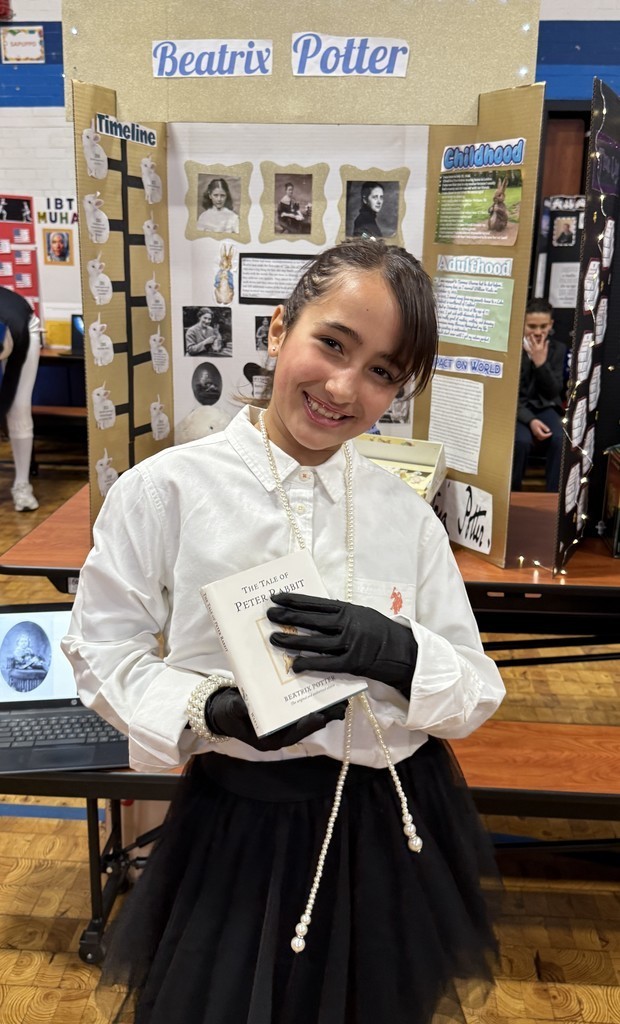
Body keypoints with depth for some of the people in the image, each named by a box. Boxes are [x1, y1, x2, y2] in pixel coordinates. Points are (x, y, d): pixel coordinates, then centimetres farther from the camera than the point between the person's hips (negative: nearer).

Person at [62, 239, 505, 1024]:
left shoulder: (407, 516, -5)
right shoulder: (168, 489, -14)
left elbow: (478, 695, -2)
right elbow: (103, 651, -5)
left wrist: (400, 654, -23)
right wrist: (213, 712, -23)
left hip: (397, 828, 3)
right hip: (243, 827, -2)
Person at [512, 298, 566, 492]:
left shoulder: (558, 349, 2)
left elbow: (553, 392, -4)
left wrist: (541, 362, -19)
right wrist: (530, 420, -23)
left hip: (544, 407, 3)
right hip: (514, 407, -3)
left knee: (561, 439, -29)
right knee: (522, 440, -34)